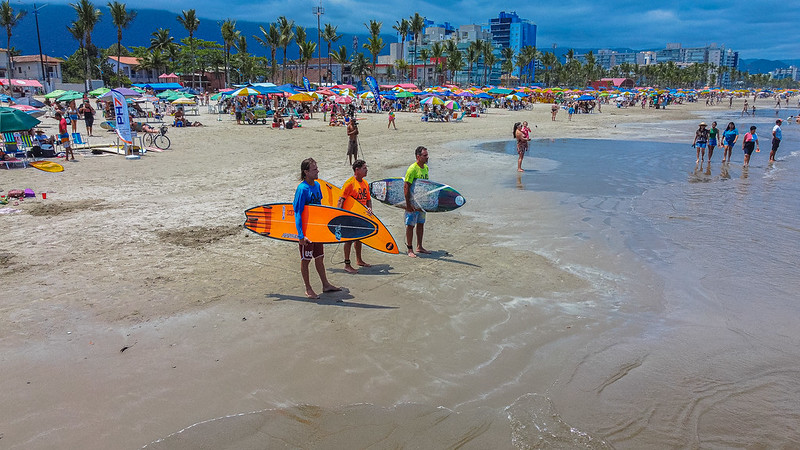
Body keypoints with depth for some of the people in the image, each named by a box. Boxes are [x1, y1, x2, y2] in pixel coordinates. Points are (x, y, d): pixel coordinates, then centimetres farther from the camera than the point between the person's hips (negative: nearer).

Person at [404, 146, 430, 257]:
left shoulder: (426, 167, 6)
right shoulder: (412, 169, -18)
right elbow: (406, 187, -20)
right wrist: (408, 204, -21)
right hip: (412, 202, -8)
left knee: (421, 223, 15)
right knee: (410, 225, 1)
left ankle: (419, 247, 28)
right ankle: (410, 249, 8)